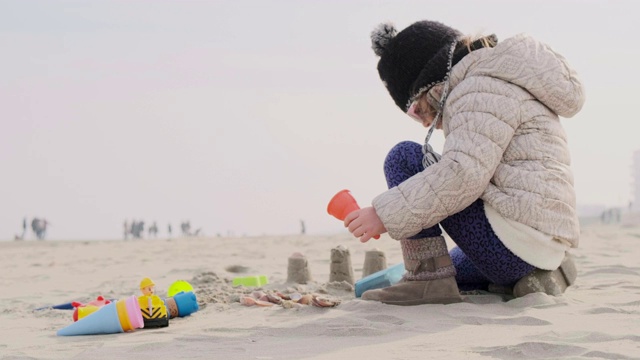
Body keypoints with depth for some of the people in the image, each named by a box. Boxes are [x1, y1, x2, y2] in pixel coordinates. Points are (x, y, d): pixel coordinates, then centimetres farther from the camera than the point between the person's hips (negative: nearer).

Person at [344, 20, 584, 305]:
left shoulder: (484, 87, -10)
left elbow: (465, 173, -25)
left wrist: (386, 215, -22)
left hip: (515, 242, -11)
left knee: (404, 158, -7)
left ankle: (428, 280, -17)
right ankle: (535, 274, 11)